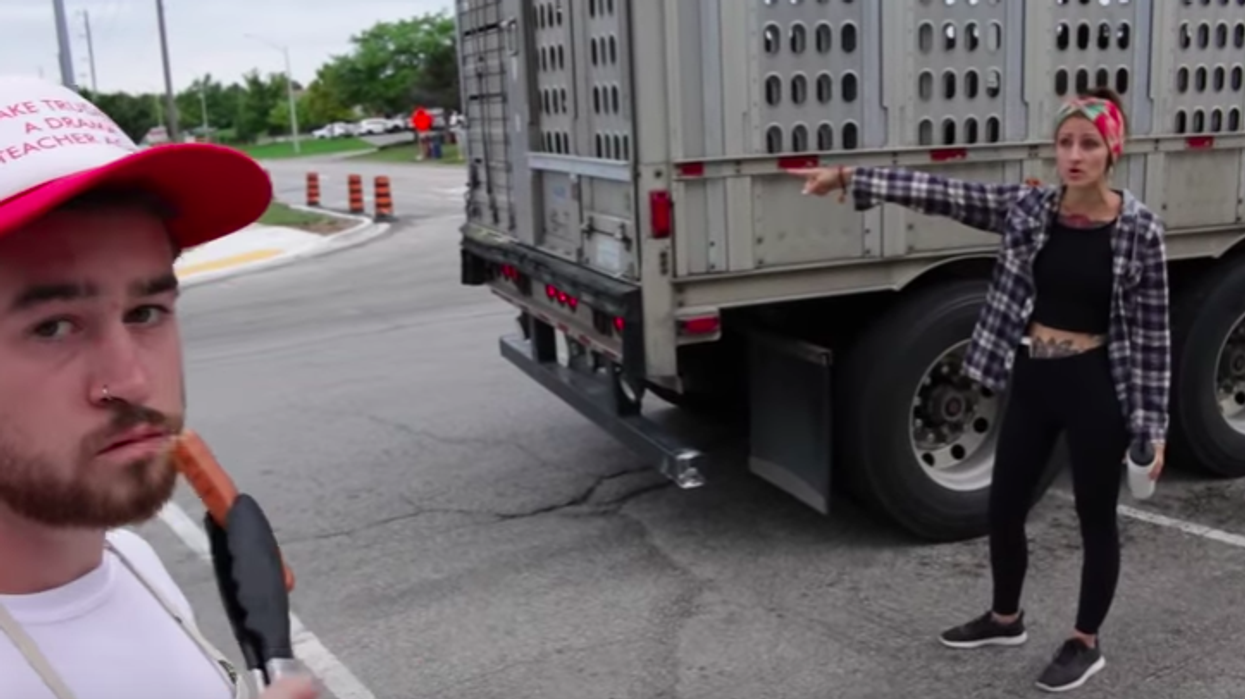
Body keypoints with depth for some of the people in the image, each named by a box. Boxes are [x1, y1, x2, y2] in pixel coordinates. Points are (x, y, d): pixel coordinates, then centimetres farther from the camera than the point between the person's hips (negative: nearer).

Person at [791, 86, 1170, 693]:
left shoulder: (1139, 229, -12)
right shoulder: (1028, 206, -2)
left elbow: (1152, 331, -9)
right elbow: (941, 194, -5)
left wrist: (1153, 423, -9)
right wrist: (848, 177, -9)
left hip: (1097, 387, -4)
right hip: (1031, 380, 5)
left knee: (1096, 518, 10)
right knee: (1004, 508, 15)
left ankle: (1085, 643, 29)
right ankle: (1005, 618, 39)